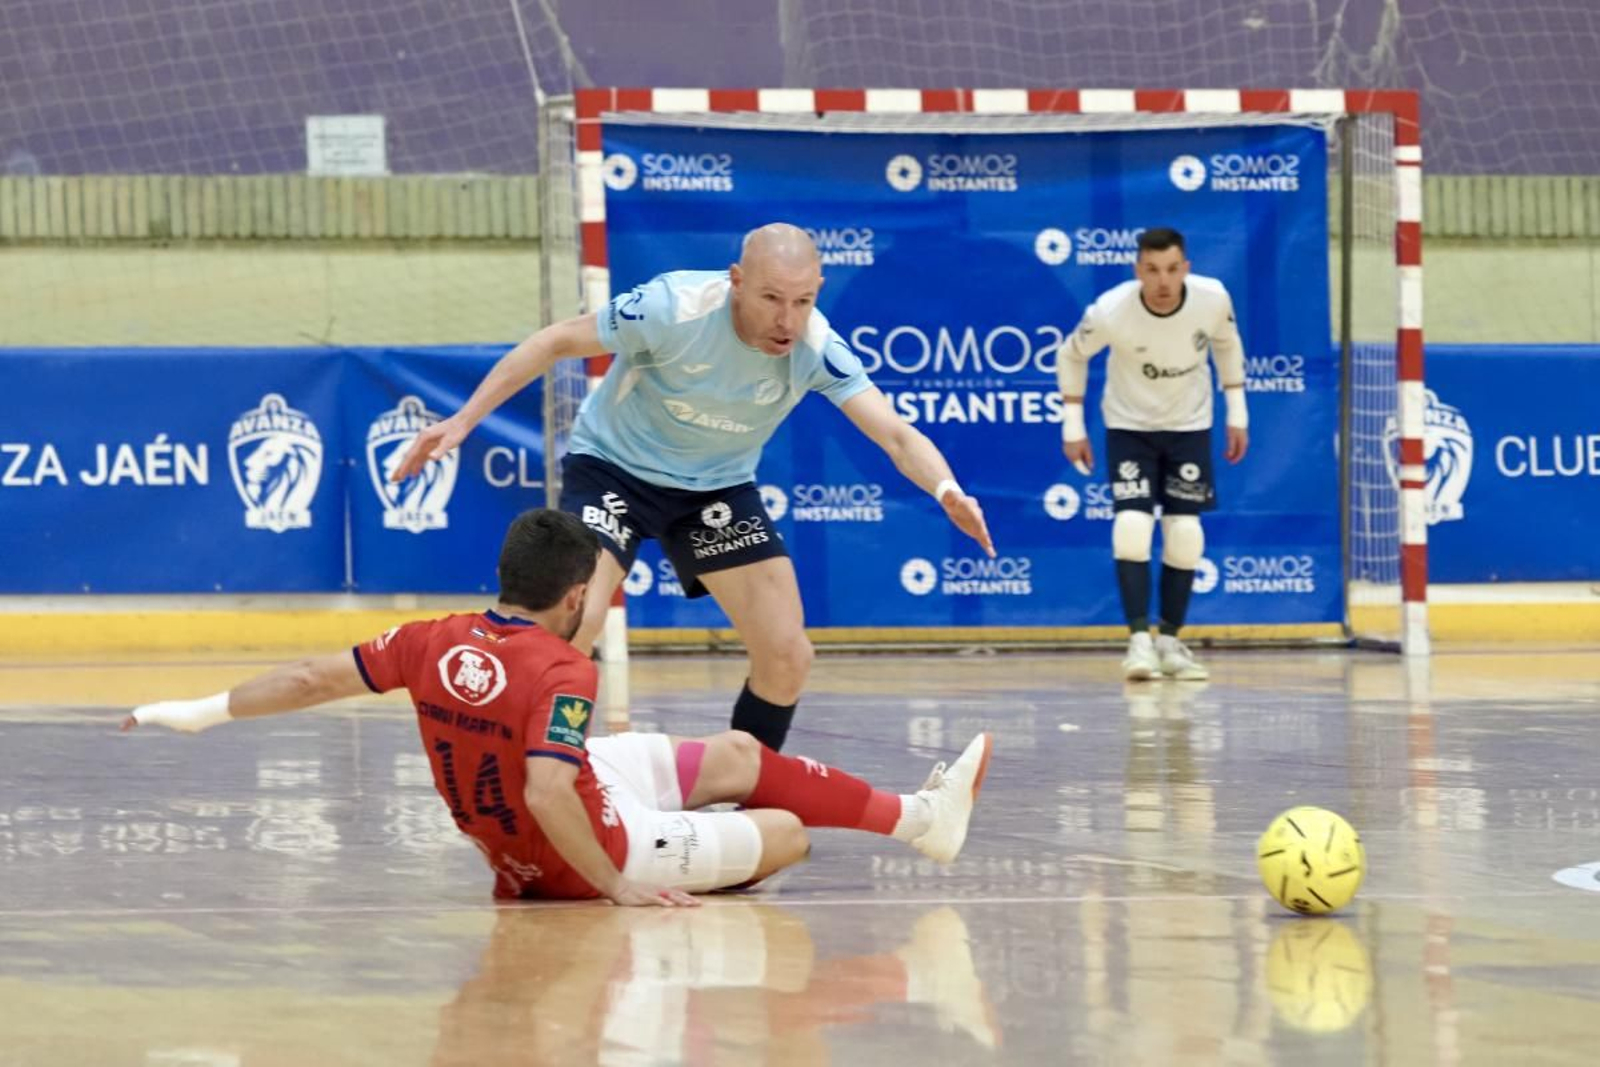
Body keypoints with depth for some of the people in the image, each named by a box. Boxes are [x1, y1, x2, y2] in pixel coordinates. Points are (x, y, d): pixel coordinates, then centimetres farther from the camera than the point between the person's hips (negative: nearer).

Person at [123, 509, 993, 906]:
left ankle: (919, 818, 29)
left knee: (739, 756, 18)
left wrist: (202, 712, 0)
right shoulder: (562, 675, -31)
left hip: (507, 836, 8)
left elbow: (316, 679, -7)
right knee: (791, 832, 8)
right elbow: (546, 796, -40)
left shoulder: (437, 645, -12)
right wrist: (616, 885, -29)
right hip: (585, 857, -8)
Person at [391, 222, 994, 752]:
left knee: (787, 656, -6)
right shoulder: (674, 307, -30)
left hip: (719, 488, 3)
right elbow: (558, 341, -18)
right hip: (614, 467, -3)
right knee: (574, 624, -25)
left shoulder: (816, 348, -22)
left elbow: (894, 434, -29)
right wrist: (463, 422, -22)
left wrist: (945, 488, -52)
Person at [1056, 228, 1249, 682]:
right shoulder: (1110, 311, -27)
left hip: (1189, 424, 2)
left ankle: (1170, 641, 11)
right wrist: (1073, 427, -4)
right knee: (1132, 528, -18)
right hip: (1129, 424, -2)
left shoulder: (1213, 299, -21)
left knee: (1185, 534, -3)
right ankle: (1139, 640, -13)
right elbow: (1071, 356, -6)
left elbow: (1227, 345, 3)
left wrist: (1237, 414, 4)